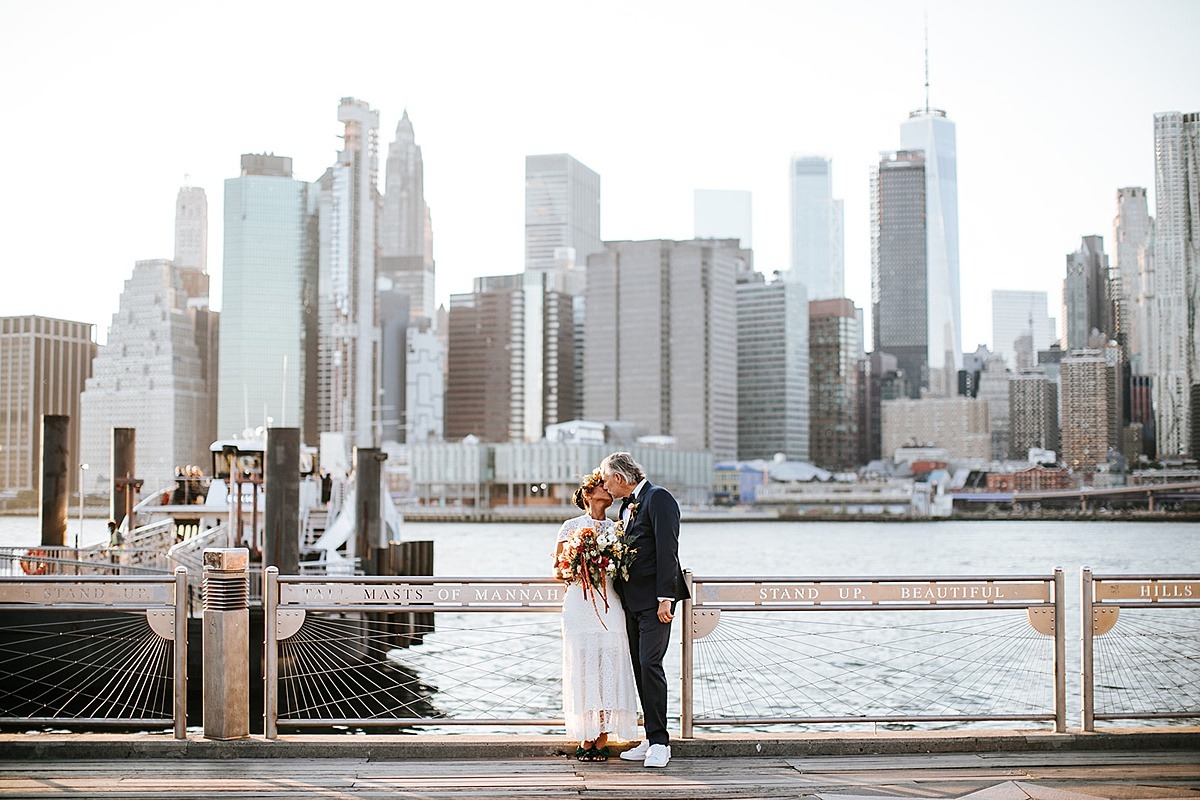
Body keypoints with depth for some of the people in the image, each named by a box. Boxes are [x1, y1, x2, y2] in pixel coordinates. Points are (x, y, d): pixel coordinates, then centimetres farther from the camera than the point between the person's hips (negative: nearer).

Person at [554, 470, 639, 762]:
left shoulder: (616, 527, 14)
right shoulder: (571, 526, 9)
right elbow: (557, 569, 8)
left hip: (609, 605, 2)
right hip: (579, 605, -2)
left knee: (608, 668, -4)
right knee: (582, 669, -4)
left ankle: (603, 739, 1)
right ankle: (585, 739, 3)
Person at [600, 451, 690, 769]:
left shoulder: (658, 498, -10)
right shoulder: (628, 505, 18)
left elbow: (667, 549, -17)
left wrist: (665, 598, -21)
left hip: (654, 599, -9)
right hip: (633, 600, 9)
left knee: (650, 665, -13)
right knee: (640, 668, 8)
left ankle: (659, 742, -8)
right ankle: (653, 739, 14)